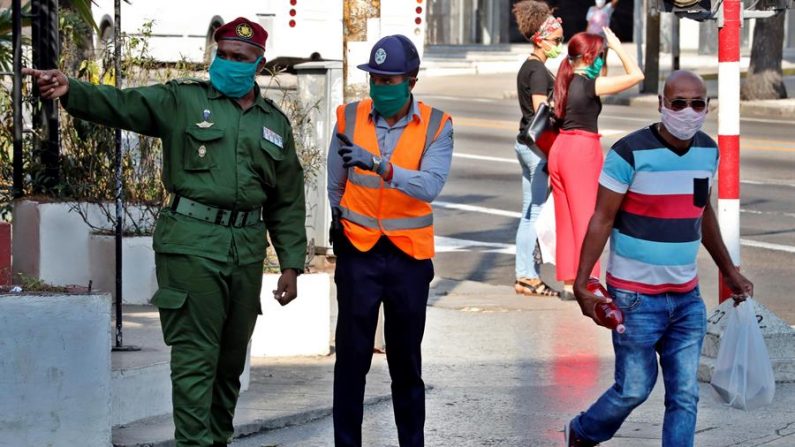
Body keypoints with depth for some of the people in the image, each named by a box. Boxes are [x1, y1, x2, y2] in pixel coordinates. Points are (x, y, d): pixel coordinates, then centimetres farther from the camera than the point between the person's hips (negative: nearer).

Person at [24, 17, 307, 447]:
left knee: (231, 359, 12)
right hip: (191, 245, -5)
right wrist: (70, 91, -30)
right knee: (195, 357, -8)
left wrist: (291, 264, 12)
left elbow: (288, 203, 17)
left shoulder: (275, 124, 14)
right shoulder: (183, 101, 2)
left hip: (247, 250, 5)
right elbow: (121, 105, -12)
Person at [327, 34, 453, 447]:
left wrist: (379, 165, -36)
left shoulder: (436, 127, -6)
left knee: (406, 359, 9)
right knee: (352, 356, -1)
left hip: (409, 256, 0)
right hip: (357, 253, 0)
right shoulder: (350, 118, -3)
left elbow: (430, 184, -23)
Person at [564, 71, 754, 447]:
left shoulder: (708, 151, 5)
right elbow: (602, 221, -13)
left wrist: (729, 271, 24)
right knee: (634, 389, 1)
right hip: (636, 297, -5)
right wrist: (581, 285, -18)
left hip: (687, 297, 6)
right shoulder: (630, 153, -15)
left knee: (685, 396, 2)